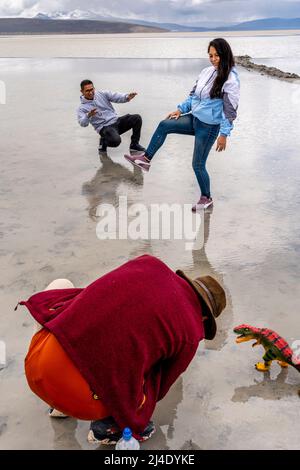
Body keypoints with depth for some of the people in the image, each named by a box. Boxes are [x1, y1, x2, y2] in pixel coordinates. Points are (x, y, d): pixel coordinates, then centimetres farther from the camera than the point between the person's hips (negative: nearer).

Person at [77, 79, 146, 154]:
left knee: (137, 118, -15)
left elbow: (117, 97, -4)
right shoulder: (82, 108, -1)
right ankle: (103, 141, 1)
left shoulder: (103, 94, 8)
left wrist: (127, 97, -26)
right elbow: (83, 123, -17)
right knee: (116, 141, -36)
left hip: (116, 120, 5)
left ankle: (134, 145, 0)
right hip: (105, 127, -5)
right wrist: (88, 115, -39)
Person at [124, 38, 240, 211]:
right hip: (195, 118, 7)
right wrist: (181, 109, 6)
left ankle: (206, 198, 22)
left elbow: (230, 109, -17)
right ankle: (146, 158, 11)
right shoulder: (207, 72, 3)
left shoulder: (231, 80, -17)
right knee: (164, 125, -1)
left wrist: (224, 134, -18)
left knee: (198, 164, 1)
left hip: (209, 126, -7)